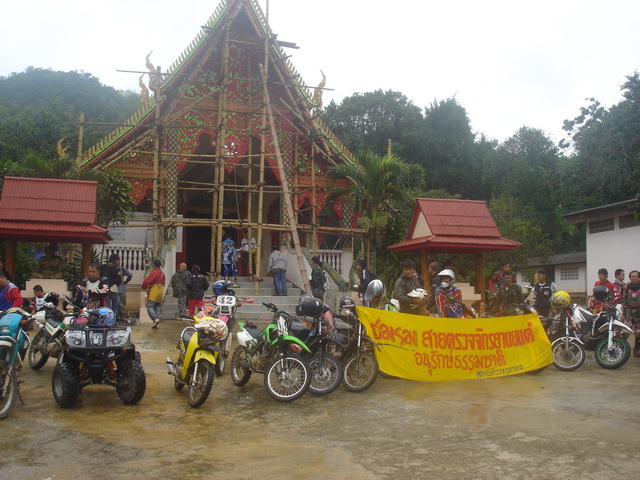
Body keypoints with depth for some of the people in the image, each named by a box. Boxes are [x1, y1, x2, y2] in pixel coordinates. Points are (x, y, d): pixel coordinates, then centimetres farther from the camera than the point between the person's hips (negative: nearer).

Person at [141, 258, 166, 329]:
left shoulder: (154, 273, -12)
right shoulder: (163, 273, 15)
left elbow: (146, 281, -19)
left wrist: (143, 287, 3)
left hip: (153, 294, -8)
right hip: (160, 294, 8)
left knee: (149, 307, -5)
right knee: (157, 308, 8)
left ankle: (155, 318, -24)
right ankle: (155, 324, 5)